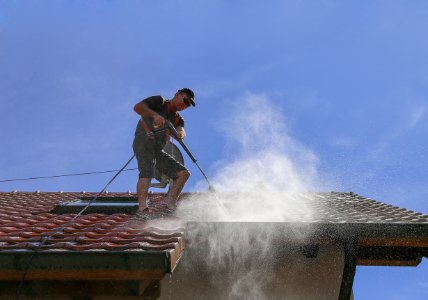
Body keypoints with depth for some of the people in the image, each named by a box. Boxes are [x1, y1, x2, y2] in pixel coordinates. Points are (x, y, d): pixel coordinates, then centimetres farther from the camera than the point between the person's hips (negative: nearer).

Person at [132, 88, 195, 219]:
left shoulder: (177, 119, 20)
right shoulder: (159, 102, 7)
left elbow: (181, 130, -3)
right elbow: (138, 107, -8)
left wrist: (180, 133, -27)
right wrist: (154, 115, -23)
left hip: (158, 151, 7)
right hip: (143, 143, -7)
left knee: (183, 173, -1)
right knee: (147, 171, -30)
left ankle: (169, 205, -11)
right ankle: (142, 208, -40)